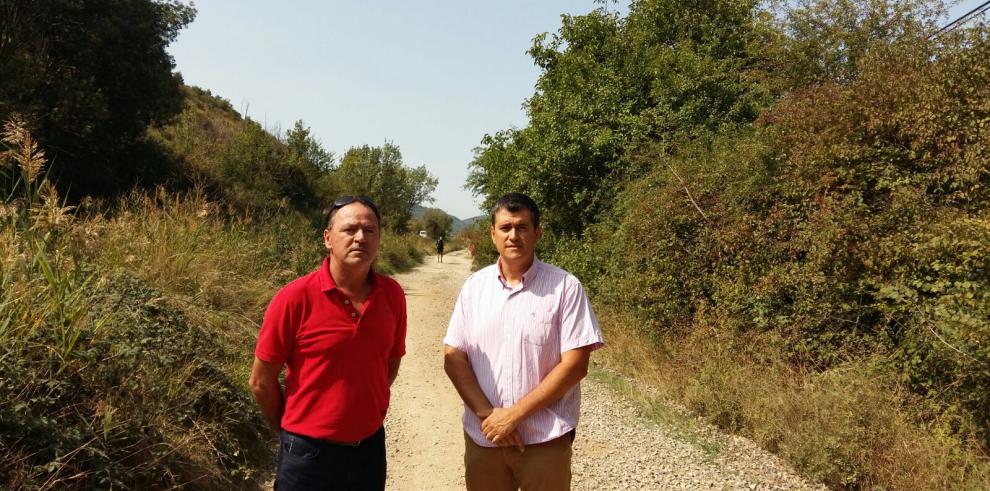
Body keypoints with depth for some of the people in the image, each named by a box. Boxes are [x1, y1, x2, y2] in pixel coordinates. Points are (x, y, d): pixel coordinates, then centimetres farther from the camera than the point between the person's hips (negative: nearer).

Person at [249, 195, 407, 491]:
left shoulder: (392, 294, -4)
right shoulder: (295, 298, -15)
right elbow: (261, 381, -7)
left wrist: (366, 413, 10)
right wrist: (289, 434, 4)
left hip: (371, 446, 4)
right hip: (309, 452, -4)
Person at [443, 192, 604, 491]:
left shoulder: (566, 287, -9)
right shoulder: (474, 286, 1)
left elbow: (574, 365, -12)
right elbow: (453, 358, 0)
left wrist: (514, 414, -14)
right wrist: (487, 414, -12)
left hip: (545, 440, -2)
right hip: (482, 435, 3)